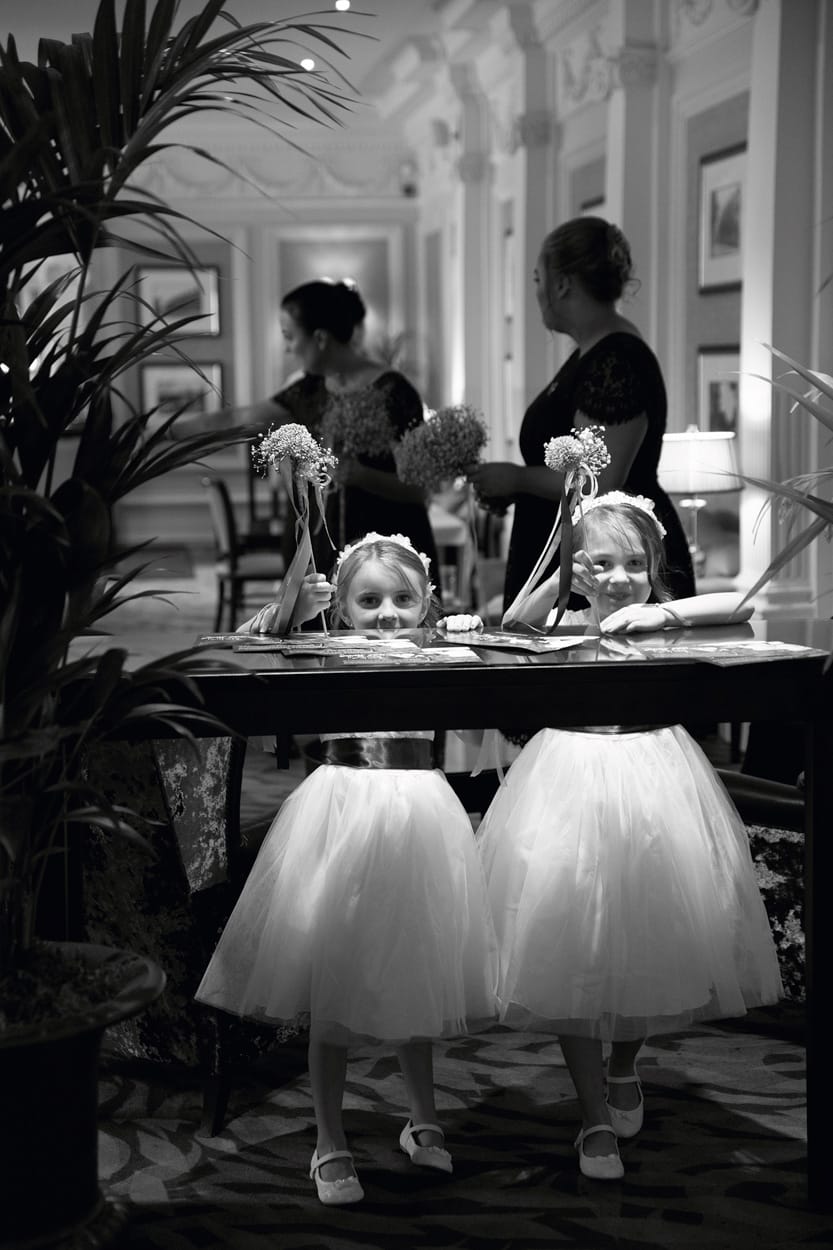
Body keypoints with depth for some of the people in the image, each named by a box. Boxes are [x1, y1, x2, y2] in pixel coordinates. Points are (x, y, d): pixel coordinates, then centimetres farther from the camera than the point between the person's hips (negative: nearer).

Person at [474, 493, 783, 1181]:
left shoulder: (665, 621, -3)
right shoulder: (567, 625, -3)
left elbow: (741, 605, -16)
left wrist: (663, 613, -24)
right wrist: (557, 578, -27)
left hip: (653, 787, 1)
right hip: (575, 788, -1)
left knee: (650, 943, 10)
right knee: (572, 957, 0)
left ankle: (625, 1070, 41)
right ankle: (596, 1122, 13)